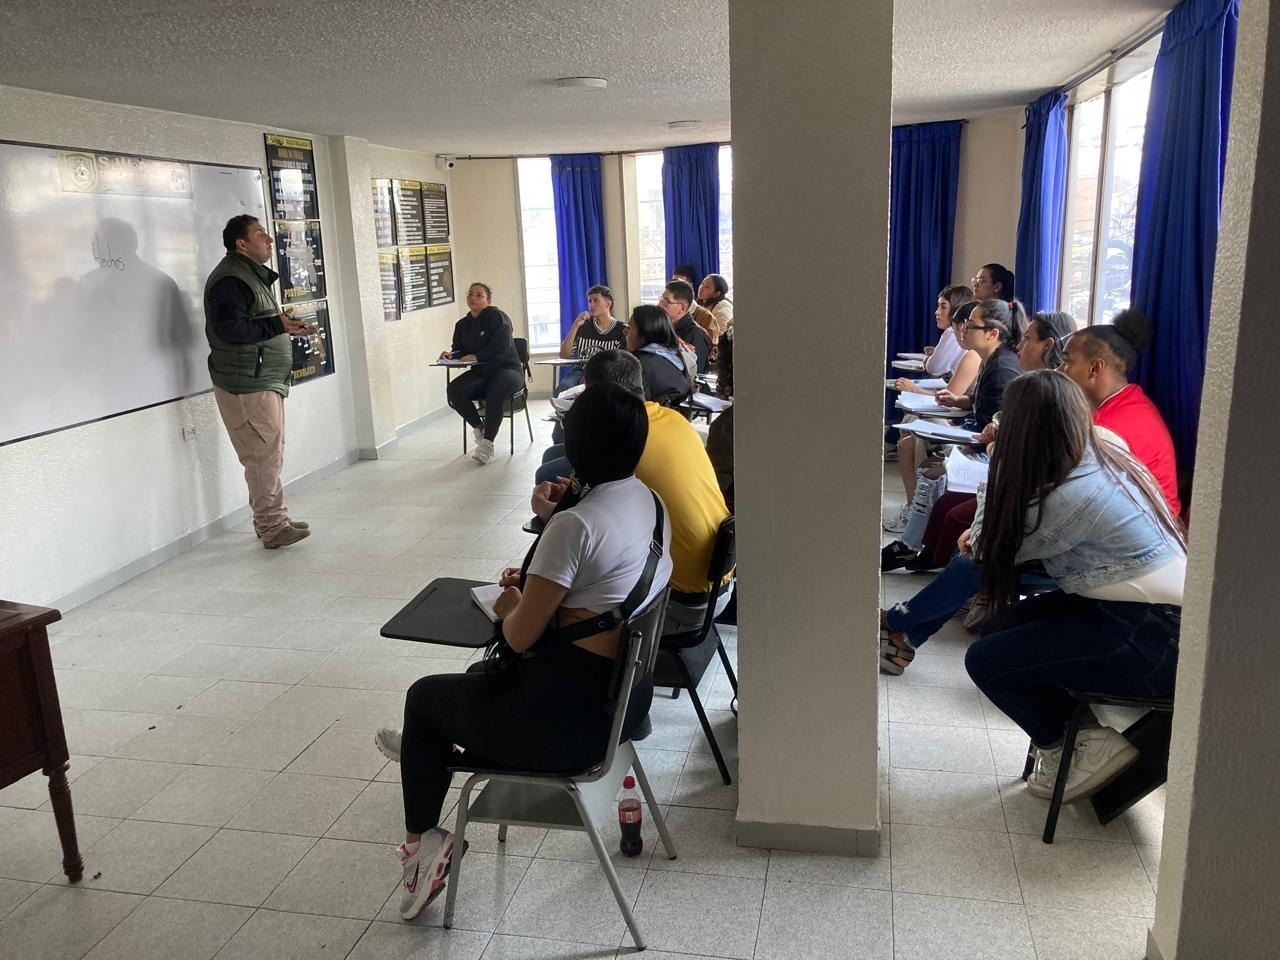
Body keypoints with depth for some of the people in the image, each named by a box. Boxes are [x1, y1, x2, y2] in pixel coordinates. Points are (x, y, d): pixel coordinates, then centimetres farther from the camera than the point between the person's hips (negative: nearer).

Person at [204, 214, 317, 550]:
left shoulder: (253, 275, 20)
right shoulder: (230, 279, -15)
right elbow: (228, 329, -24)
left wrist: (291, 328, 10)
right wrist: (278, 324, -23)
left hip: (264, 381, 11)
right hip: (245, 384, -11)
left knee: (270, 454, 14)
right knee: (264, 455, -8)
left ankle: (272, 520, 23)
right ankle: (272, 527, -1)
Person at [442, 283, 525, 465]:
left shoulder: (497, 317, -8)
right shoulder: (462, 325, 13)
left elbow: (500, 348, -18)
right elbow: (459, 350, 15)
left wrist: (476, 357, -24)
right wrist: (451, 355, -9)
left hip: (506, 368, -6)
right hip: (480, 372, 6)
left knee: (495, 392, -38)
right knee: (453, 390, -22)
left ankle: (487, 443, -32)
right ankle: (480, 428, -7)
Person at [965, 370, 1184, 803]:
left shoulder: (1073, 496, -23)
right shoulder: (1105, 456, 5)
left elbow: (988, 551, -7)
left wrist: (999, 475, 2)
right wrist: (979, 539, 10)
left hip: (1152, 638, -10)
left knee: (986, 661, -9)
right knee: (998, 630, 11)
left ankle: (1090, 749, 6)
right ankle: (1061, 739, 15)